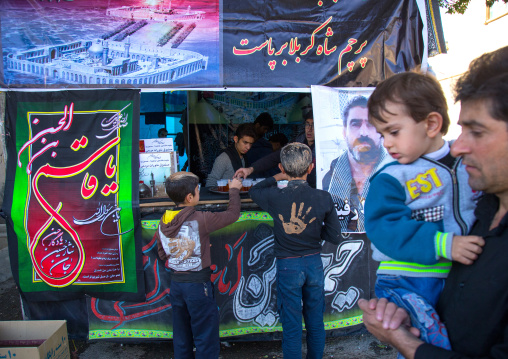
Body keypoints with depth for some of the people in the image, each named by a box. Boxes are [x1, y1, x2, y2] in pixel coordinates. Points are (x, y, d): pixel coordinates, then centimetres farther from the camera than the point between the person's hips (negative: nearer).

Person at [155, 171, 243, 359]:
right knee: (206, 338, 8)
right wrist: (234, 190, 6)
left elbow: (162, 254, 11)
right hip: (198, 284, -6)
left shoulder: (163, 222, 0)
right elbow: (232, 214, -9)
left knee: (181, 338, 19)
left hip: (175, 283, 6)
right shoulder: (200, 220, -19)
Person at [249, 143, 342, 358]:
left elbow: (253, 191, 8)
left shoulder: (274, 197, -16)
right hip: (314, 263, 2)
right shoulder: (323, 198, -11)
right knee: (316, 322, 19)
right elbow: (334, 236, -3)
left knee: (292, 326, 11)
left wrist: (277, 178, 11)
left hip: (288, 267, -2)